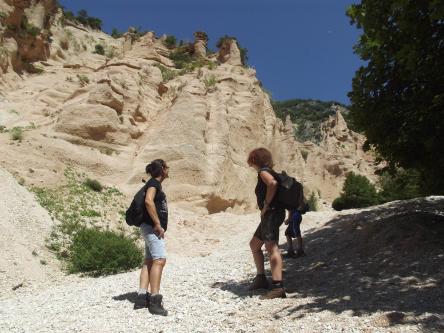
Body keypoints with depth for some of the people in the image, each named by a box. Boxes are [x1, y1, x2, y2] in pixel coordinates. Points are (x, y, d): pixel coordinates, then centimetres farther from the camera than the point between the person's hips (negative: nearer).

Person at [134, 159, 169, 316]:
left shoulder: (156, 184, 20)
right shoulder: (154, 183, -9)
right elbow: (148, 201, -26)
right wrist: (158, 224, -23)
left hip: (152, 228, 10)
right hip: (152, 227, -10)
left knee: (149, 261, 8)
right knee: (159, 260, -16)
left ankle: (141, 297, 10)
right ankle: (155, 301, -18)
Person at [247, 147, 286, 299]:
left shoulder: (263, 171, -7)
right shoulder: (270, 172, 22)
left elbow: (273, 183, -28)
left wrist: (266, 204, -20)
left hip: (272, 213, -11)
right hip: (269, 215, 11)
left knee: (271, 247, -21)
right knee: (254, 245, 20)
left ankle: (278, 287, -29)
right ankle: (261, 279, 27)